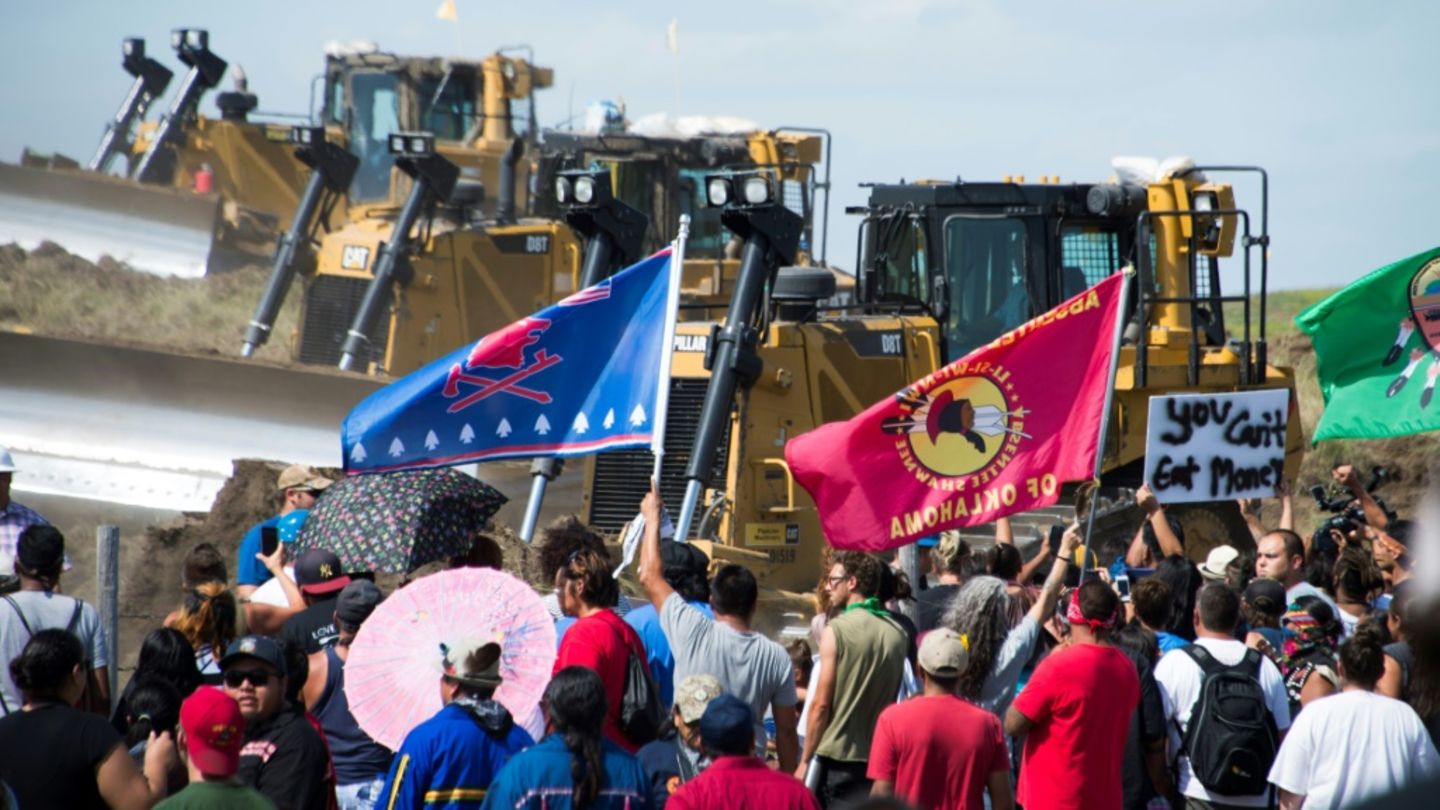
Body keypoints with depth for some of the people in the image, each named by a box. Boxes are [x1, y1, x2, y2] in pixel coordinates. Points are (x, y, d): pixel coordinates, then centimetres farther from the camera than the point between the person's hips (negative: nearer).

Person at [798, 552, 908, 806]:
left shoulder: (836, 630, -10)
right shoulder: (897, 633, 4)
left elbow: (821, 703, -10)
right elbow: (894, 700, 10)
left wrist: (805, 760, -3)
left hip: (837, 758, -5)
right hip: (879, 757, 5)